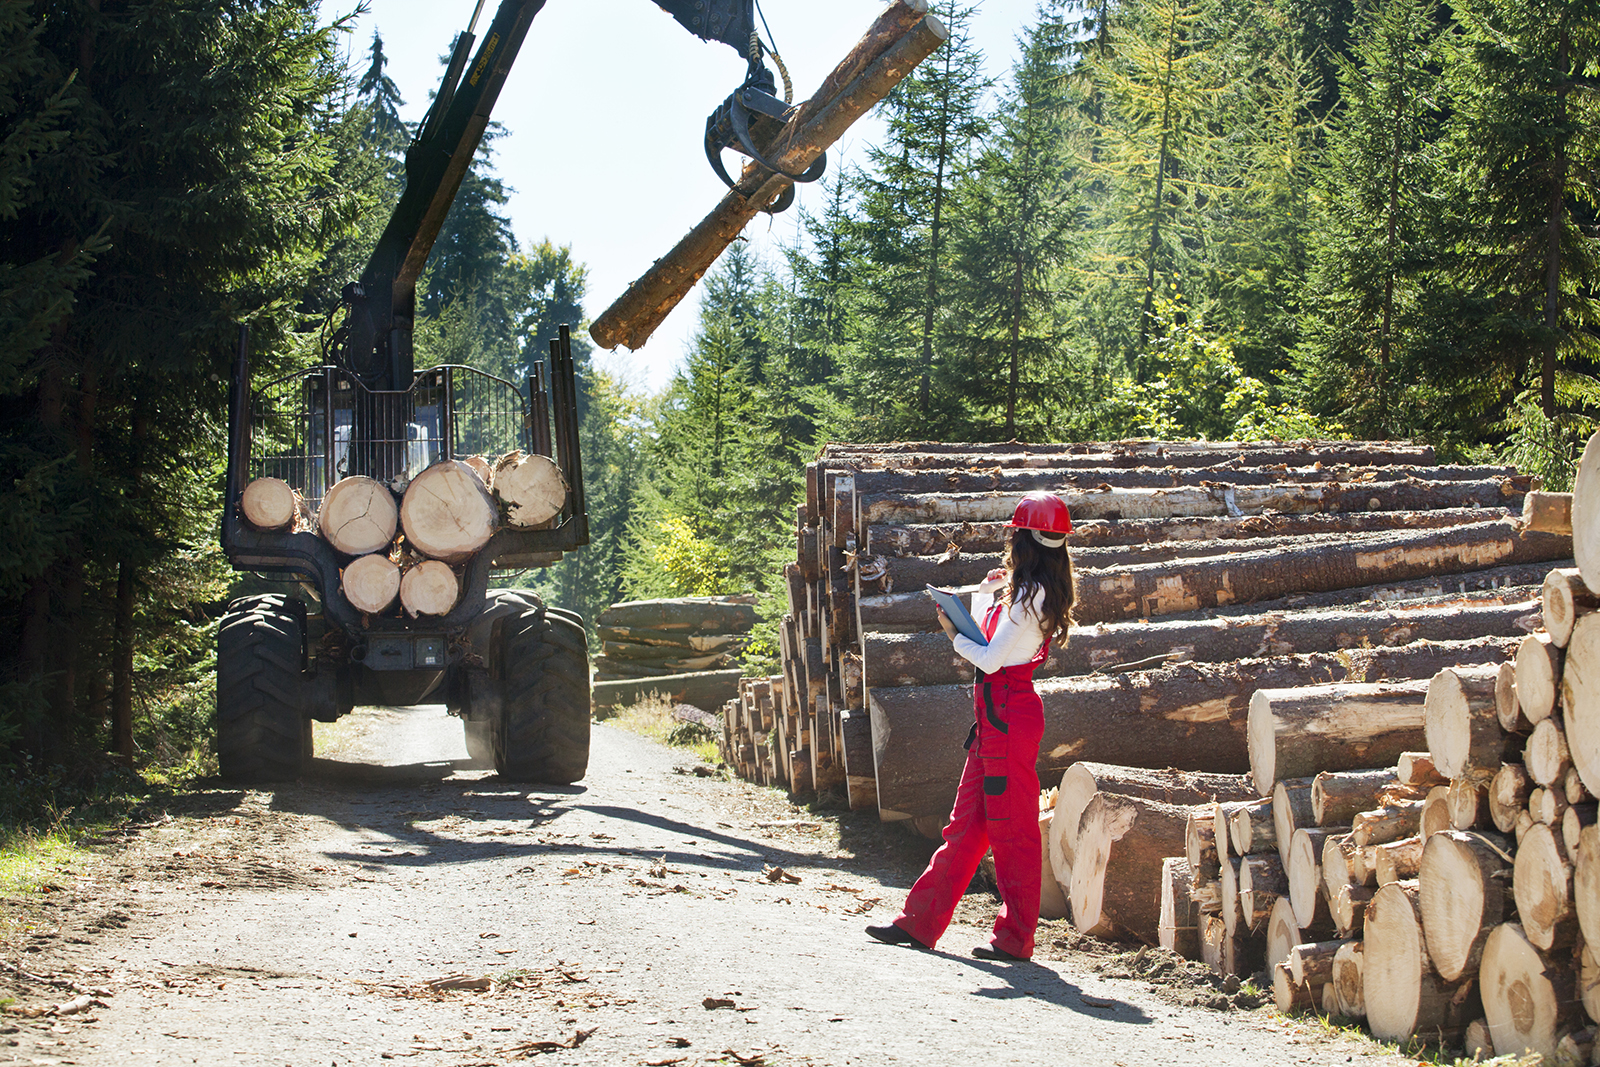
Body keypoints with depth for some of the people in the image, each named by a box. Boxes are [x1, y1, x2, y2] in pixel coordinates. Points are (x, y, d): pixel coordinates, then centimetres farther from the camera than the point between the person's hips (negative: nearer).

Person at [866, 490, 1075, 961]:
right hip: (996, 715, 10)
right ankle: (920, 922, 15)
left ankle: (1016, 938, 1)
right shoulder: (1033, 593, 15)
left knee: (1012, 828, -4)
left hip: (1008, 712, -10)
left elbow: (990, 659, -15)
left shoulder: (1029, 595, -14)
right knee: (967, 822, 11)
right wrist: (984, 594, 24)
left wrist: (955, 634, -1)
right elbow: (986, 640, 26)